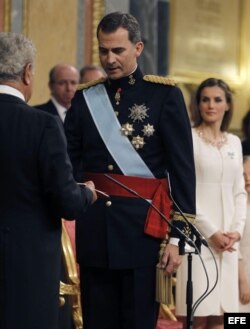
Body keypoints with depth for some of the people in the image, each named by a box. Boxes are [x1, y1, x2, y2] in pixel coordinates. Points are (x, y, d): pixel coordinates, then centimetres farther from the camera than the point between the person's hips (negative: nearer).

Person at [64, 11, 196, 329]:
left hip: (143, 230, -3)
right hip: (94, 232, 3)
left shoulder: (165, 96, 0)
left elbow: (183, 170, -4)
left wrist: (177, 235, -9)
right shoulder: (85, 98, 10)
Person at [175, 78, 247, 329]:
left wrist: (236, 230, -1)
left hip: (227, 238, 5)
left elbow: (239, 192, 14)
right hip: (198, 235, -5)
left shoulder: (234, 143, 14)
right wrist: (210, 231, -13)